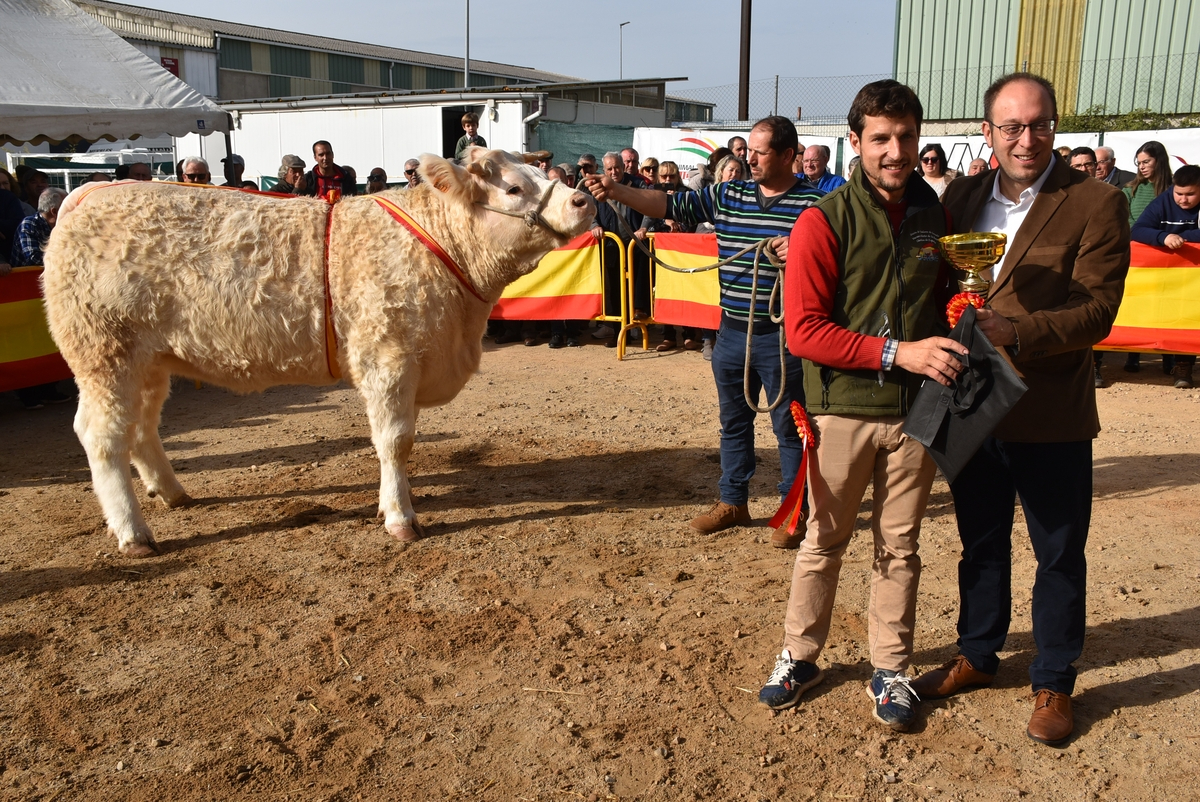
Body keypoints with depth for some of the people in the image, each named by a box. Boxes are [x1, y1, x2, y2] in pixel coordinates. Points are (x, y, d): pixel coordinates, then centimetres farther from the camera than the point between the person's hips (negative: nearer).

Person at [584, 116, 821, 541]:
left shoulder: (812, 203, -6)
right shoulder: (728, 195, 7)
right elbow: (671, 205, 1)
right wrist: (617, 191, -10)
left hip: (781, 336, -5)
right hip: (732, 331, 6)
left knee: (789, 425, 5)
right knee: (733, 420, 16)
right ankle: (733, 501, 30)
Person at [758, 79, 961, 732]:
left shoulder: (937, 218, 6)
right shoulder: (825, 221, -8)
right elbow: (803, 330, -14)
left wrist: (951, 349, -4)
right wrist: (896, 352, -19)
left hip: (916, 411, 3)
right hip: (844, 409, -3)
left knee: (899, 548, 13)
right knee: (824, 542, 10)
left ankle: (889, 670, 28)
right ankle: (800, 656, 28)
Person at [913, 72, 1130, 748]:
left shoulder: (1095, 203, -9)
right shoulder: (963, 196, 6)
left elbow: (1096, 310, -16)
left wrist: (1016, 332, -31)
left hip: (1050, 418, -4)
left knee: (1059, 556, 10)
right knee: (981, 543, 19)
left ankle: (1054, 684, 28)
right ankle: (977, 656, 38)